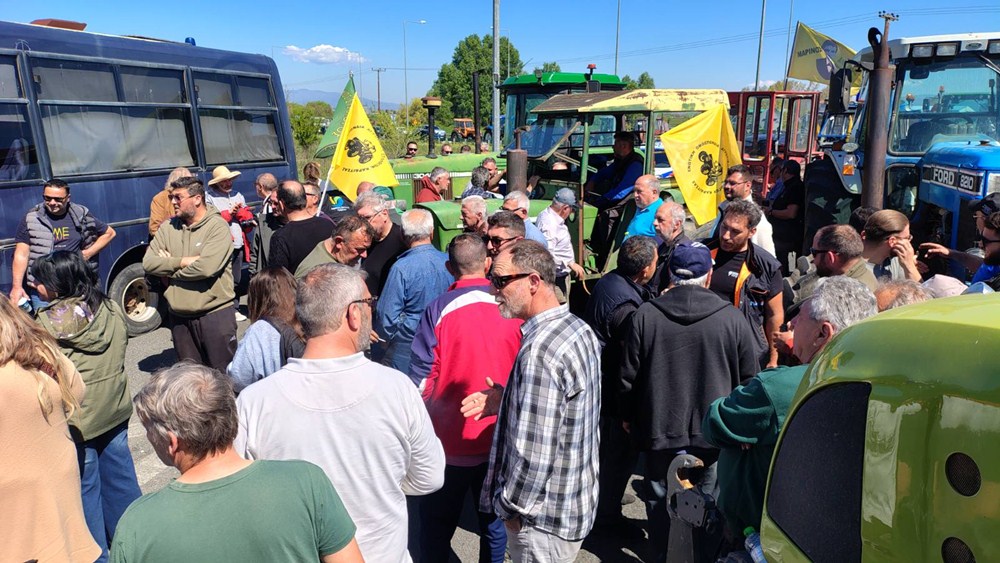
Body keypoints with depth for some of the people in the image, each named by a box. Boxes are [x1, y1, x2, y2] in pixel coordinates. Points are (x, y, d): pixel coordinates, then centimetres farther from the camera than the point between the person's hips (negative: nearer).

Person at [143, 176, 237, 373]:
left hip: (215, 313, -5)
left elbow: (206, 268, -23)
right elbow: (147, 263, -1)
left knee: (224, 372, 3)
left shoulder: (218, 226, -10)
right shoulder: (168, 227, 8)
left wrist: (169, 267, -7)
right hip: (180, 316, 6)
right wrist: (184, 261, -13)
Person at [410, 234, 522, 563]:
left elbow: (422, 377, -12)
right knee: (493, 522, 19)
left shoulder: (439, 309, -15)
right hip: (499, 441, 2)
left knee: (437, 526, 16)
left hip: (450, 440, -2)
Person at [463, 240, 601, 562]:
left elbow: (533, 453, -29)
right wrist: (506, 402, 3)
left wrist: (510, 507, -13)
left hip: (546, 517, -9)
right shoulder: (578, 328, 1)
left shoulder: (540, 351, -28)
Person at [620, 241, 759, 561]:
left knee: (661, 502, 16)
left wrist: (628, 416, 13)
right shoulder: (731, 318, -9)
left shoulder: (644, 316, -10)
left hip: (660, 429, 0)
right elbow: (750, 378, 1)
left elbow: (628, 377, -3)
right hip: (714, 431, 0)